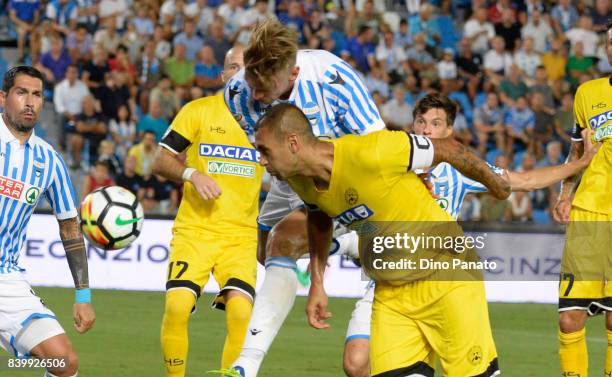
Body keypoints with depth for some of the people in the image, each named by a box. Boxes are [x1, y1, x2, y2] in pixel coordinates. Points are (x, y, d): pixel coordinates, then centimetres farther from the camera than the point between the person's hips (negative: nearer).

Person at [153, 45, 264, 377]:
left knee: (241, 310, -19)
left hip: (241, 235, 1)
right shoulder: (198, 110, 3)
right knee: (177, 305, -18)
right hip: (194, 229, -1)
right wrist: (192, 174, -15)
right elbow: (160, 161, 2)